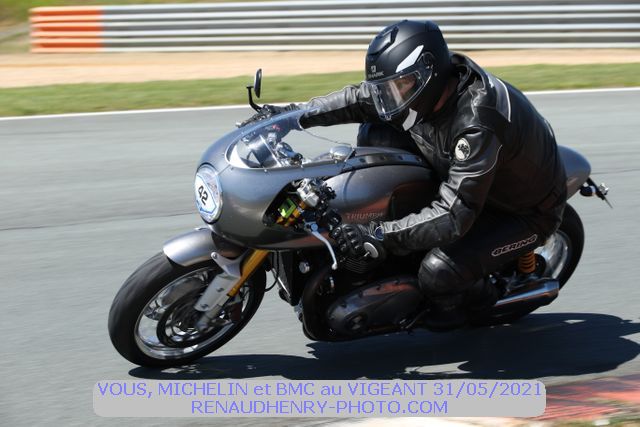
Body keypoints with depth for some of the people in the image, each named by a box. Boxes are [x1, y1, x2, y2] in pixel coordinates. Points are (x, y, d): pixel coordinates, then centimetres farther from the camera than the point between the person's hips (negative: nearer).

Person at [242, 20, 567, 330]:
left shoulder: (477, 123, -38)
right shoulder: (428, 85, -14)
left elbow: (454, 216, -41)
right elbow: (360, 100, 0)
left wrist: (379, 237, -45)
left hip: (524, 213, -8)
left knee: (437, 273, -31)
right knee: (375, 133, -4)